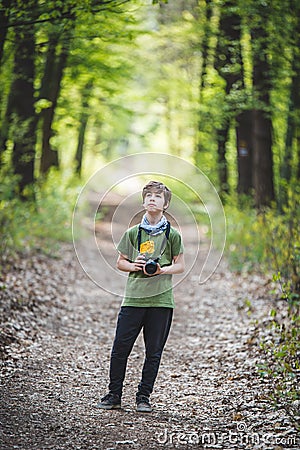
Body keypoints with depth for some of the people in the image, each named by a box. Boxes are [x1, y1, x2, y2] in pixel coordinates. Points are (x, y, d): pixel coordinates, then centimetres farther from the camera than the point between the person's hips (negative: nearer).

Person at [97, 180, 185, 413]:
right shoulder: (133, 233, 7)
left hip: (161, 300, -1)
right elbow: (120, 262, 13)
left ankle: (144, 397, 16)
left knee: (153, 352, 4)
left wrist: (161, 270, -12)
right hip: (133, 298, 1)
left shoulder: (172, 234, 3)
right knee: (120, 348, -1)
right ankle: (114, 395, 12)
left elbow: (180, 266, 7)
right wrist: (134, 266, -8)